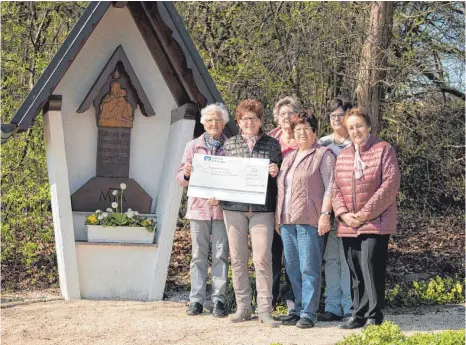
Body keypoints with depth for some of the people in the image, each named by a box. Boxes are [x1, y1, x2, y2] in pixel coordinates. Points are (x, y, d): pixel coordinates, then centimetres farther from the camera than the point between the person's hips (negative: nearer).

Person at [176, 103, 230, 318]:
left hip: (222, 208, -1)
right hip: (198, 207, 1)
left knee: (220, 255, 1)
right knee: (198, 255, 5)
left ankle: (218, 300, 6)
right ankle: (196, 300, 9)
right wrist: (186, 174, -14)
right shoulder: (193, 146, 10)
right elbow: (181, 179, 9)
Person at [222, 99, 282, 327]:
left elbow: (280, 173, 12)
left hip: (262, 208, -2)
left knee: (262, 259, -7)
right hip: (234, 207, 2)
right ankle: (242, 306, 15)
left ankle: (264, 309, 0)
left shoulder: (272, 144, 8)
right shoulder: (229, 144, 11)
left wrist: (276, 172, -9)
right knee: (237, 258, 5)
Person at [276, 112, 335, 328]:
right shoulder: (289, 157, 21)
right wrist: (278, 216, 20)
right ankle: (298, 309, 17)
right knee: (292, 268, 9)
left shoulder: (323, 155, -1)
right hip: (287, 221, 7)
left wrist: (325, 214, -15)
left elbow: (330, 187, -8)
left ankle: (309, 313, -4)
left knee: (309, 268, -7)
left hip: (309, 221, -7)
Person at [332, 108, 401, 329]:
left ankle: (374, 315, -3)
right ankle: (358, 314, 16)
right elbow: (336, 187, 12)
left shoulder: (383, 149, -1)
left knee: (371, 267, -12)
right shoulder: (343, 156, 16)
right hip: (348, 225, 5)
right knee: (355, 271, 8)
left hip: (376, 222, -5)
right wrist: (343, 213, -6)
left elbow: (390, 184, -10)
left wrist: (366, 212, -14)